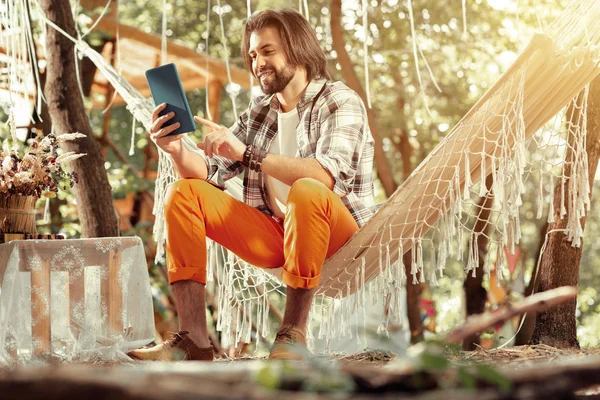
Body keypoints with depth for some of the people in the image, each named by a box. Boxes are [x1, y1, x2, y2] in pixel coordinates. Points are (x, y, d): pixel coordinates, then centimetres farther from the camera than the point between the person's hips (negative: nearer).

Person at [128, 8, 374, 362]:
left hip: (337, 234, -6)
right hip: (276, 237, 6)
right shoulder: (259, 113, 13)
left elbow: (328, 174, -26)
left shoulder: (340, 102, -7)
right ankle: (194, 338, -16)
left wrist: (248, 154, -30)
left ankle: (293, 331, -27)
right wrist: (178, 150, -15)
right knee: (185, 192, -4)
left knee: (306, 191, -37)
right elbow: (210, 171, 7)